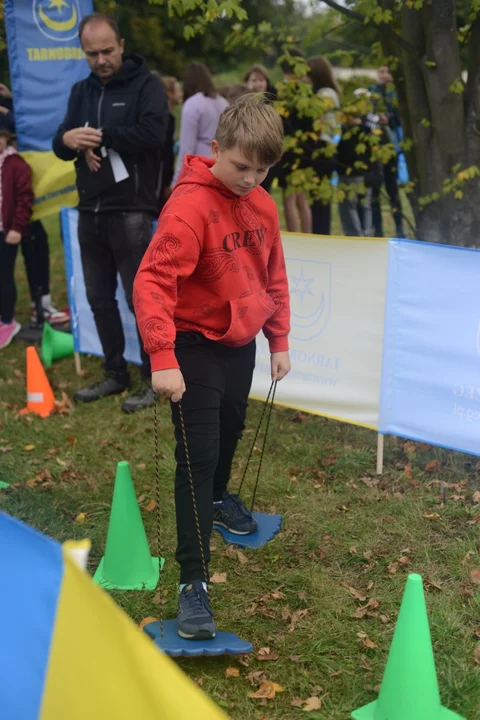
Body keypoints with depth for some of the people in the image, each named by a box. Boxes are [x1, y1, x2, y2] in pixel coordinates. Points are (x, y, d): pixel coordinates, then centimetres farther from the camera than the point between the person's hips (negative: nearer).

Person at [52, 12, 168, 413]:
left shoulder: (146, 85, -3)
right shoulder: (82, 91, 15)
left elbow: (152, 134, -20)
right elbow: (61, 147, 11)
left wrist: (98, 135, -13)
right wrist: (71, 141, -13)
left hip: (131, 212, -6)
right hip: (90, 212, 6)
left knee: (141, 299, -2)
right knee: (100, 299, 11)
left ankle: (153, 379, 10)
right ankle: (115, 374, 25)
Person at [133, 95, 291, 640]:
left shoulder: (262, 206, 0)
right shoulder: (190, 206, -23)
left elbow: (274, 277, 12)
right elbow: (152, 282, -29)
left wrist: (279, 340, 13)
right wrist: (162, 358, -37)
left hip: (241, 343, 7)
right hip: (195, 345, -7)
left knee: (231, 430, 26)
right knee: (198, 456, -8)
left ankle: (219, 498, 56)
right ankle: (192, 579, -2)